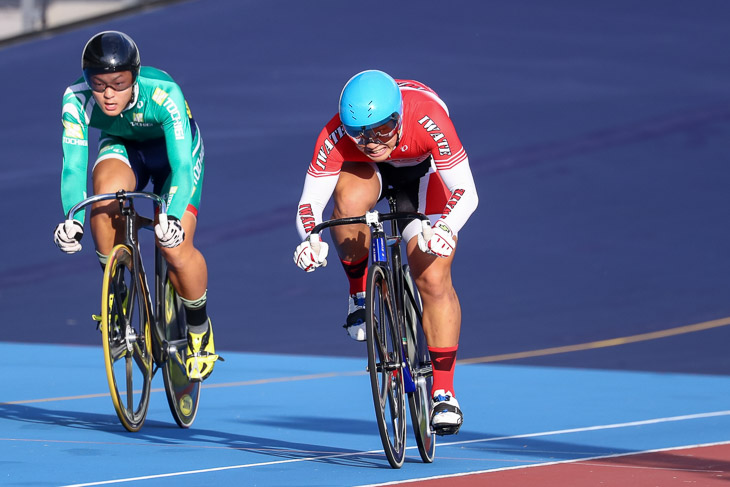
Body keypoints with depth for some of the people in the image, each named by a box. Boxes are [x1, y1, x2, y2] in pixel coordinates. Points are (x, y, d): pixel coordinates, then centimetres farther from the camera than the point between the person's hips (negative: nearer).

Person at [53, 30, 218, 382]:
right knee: (106, 189, -34)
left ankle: (199, 329, 10)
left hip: (171, 147, -2)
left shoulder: (164, 95, -37)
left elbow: (181, 165, -42)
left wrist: (172, 218, -59)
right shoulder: (76, 99, -30)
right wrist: (71, 220, -50)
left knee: (174, 248, -20)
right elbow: (73, 166, -33)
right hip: (122, 146, 2)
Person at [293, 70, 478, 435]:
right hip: (367, 171, 1)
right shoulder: (335, 137, -36)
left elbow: (466, 193, -39)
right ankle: (359, 292, -10)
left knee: (433, 279, -13)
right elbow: (309, 202, -32)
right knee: (349, 200, -37)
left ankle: (444, 393, -2)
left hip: (423, 168, -1)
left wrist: (443, 228, -57)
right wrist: (310, 239, -53)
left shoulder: (427, 118, -40)